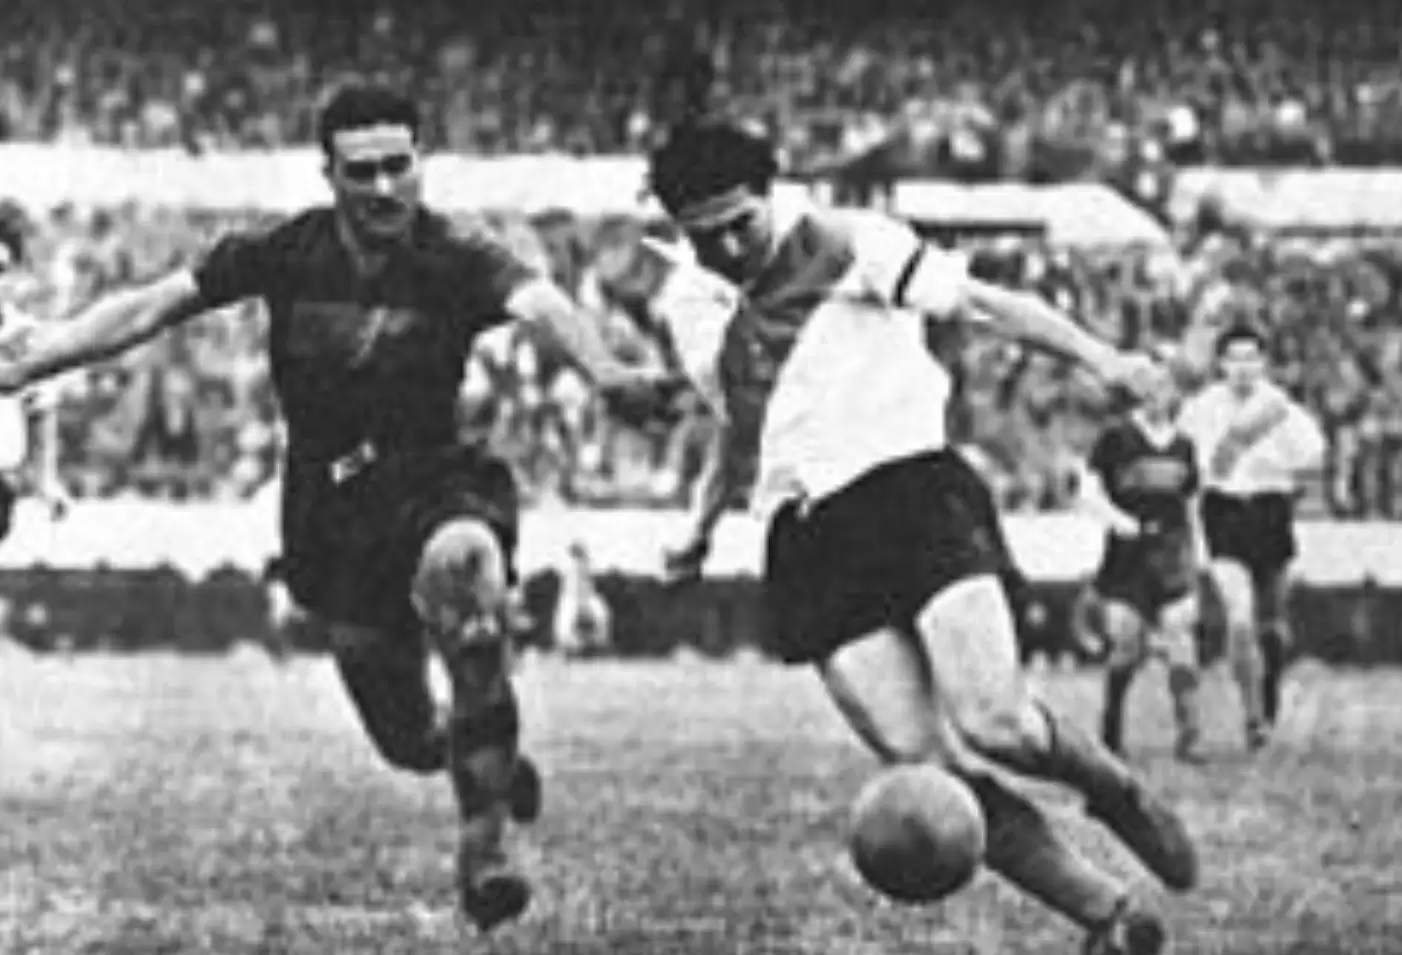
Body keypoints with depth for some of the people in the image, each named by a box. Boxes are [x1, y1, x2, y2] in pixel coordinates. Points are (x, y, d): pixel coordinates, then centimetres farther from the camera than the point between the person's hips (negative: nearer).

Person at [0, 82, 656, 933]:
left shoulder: (457, 262, -13)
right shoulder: (286, 255, -4)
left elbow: (538, 300, -33)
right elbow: (150, 309, 1)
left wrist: (601, 365, -54)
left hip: (435, 482, -3)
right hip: (332, 518, 3)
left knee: (463, 561, -40)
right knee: (408, 742, 6)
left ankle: (485, 841, -31)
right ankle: (486, 759, 48)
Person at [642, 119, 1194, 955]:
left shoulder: (844, 246, 1)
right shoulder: (689, 300, 18)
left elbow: (981, 303, -5)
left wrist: (1097, 357, -15)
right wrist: (702, 526, 37)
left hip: (908, 487, -4)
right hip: (807, 539, 4)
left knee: (995, 725, -22)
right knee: (929, 770, -13)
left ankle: (1120, 793, 12)